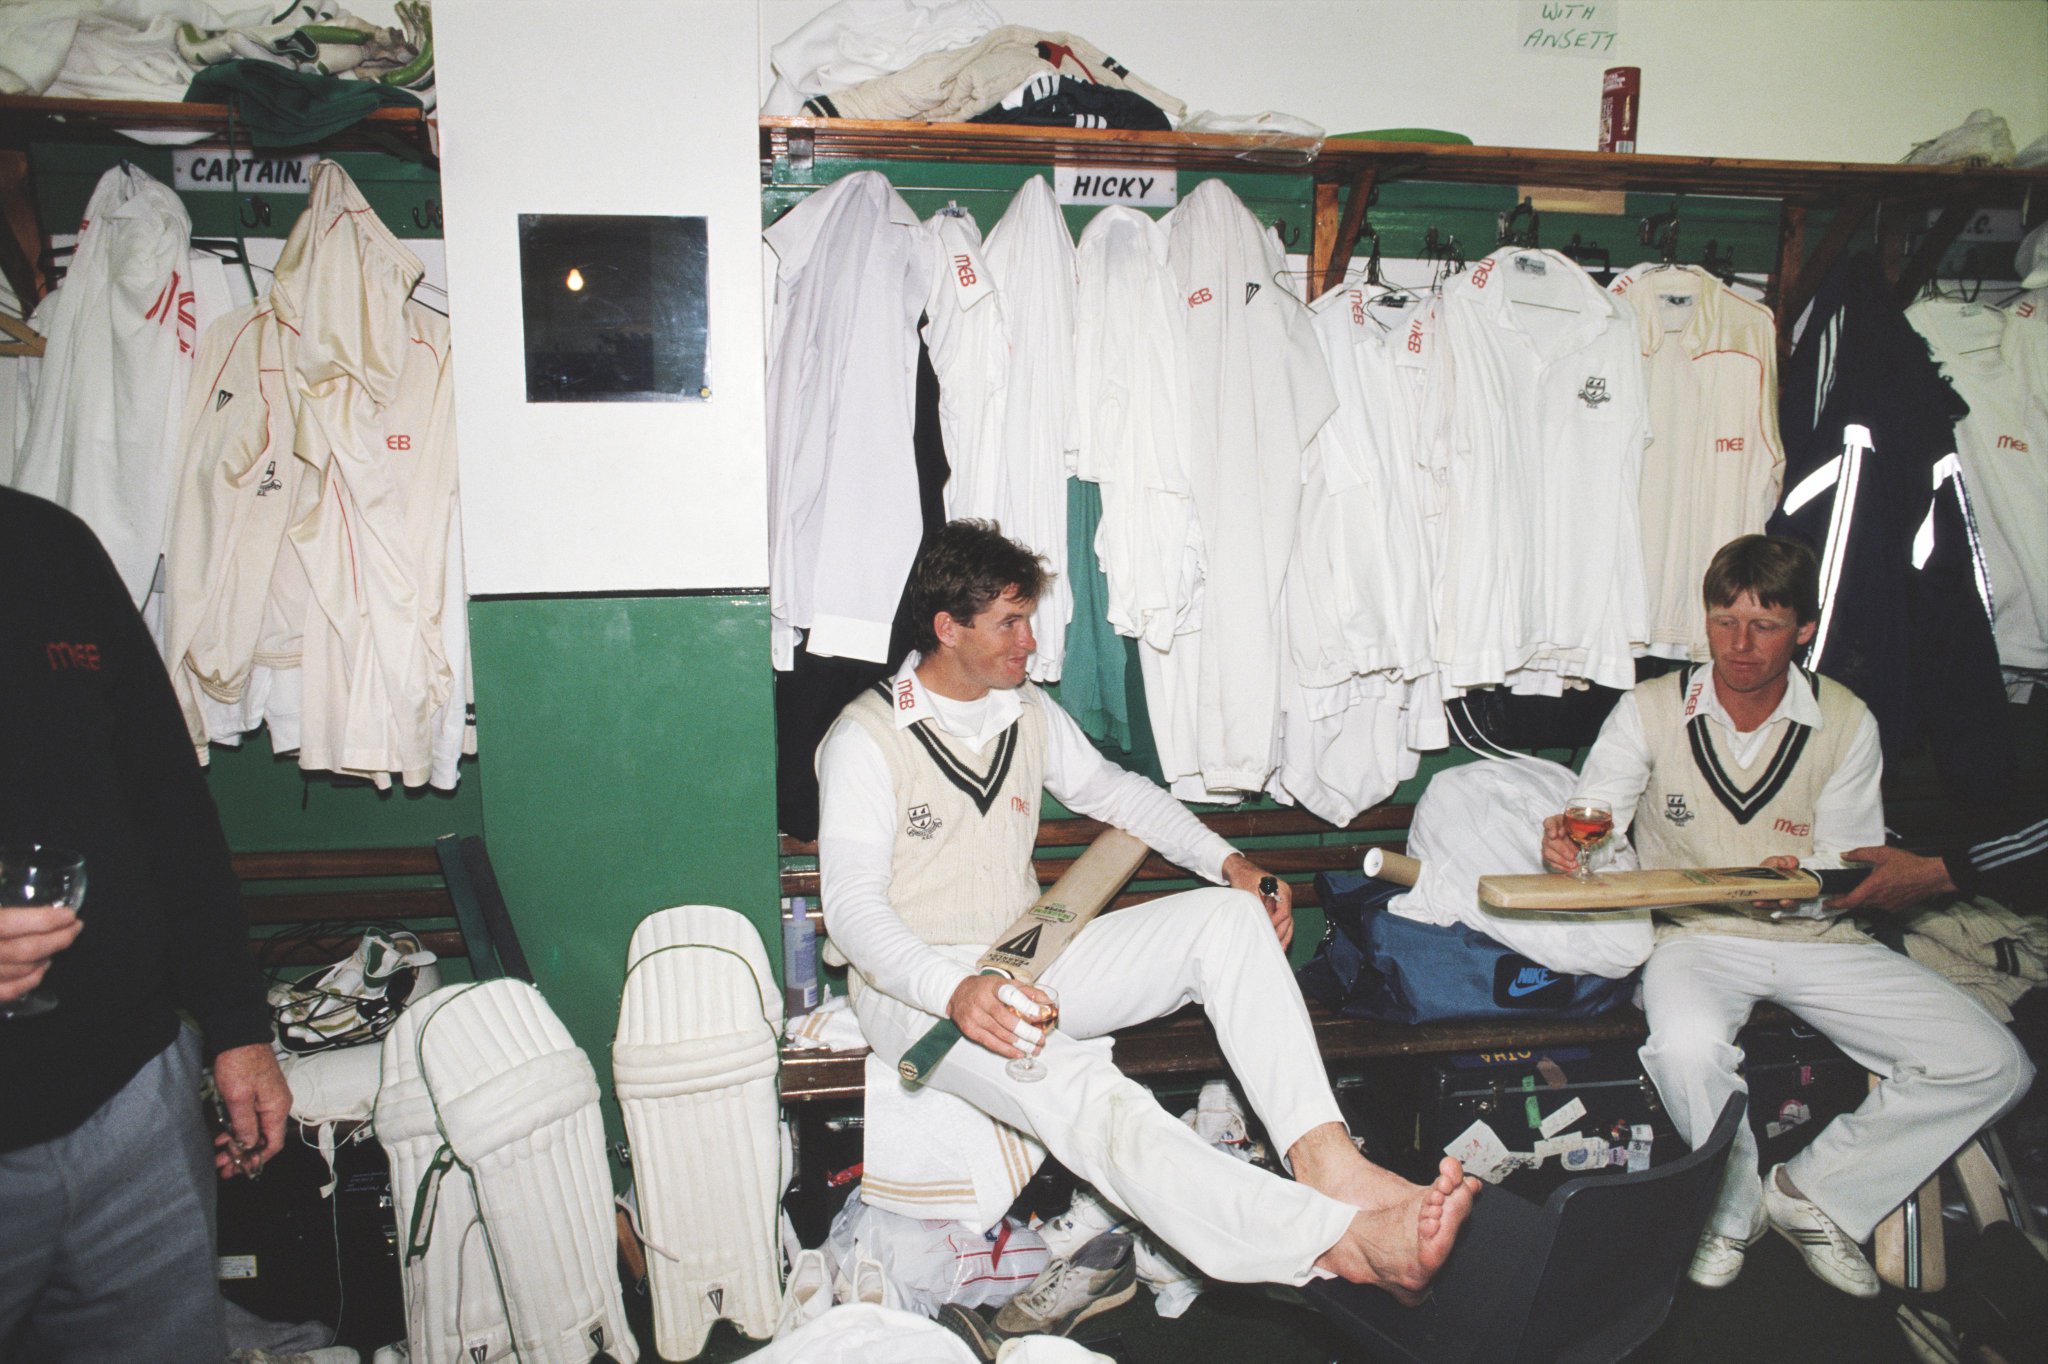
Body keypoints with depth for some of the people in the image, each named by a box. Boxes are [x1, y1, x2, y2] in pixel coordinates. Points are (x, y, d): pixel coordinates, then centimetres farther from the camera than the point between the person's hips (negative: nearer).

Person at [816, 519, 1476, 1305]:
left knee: (1229, 919, -15)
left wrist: (1225, 861, 9)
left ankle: (1325, 1157, -32)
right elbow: (853, 907, -16)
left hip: (1029, 960, 7)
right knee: (1077, 1090, -37)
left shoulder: (1028, 712, 10)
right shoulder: (865, 739, -10)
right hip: (919, 988, -6)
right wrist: (956, 992, -34)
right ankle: (1340, 1239, -49)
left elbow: (1113, 790, 24)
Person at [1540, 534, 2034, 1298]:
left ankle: (1810, 1192, 5)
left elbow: (1855, 857, 1)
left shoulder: (1847, 723, 1)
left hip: (1815, 937, 3)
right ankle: (1732, 1213, -3)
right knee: (1688, 1047, -36)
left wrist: (1810, 877, -23)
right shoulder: (1650, 711, -4)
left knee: (1993, 1066, -10)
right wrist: (1568, 838, -32)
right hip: (1697, 934, -3)